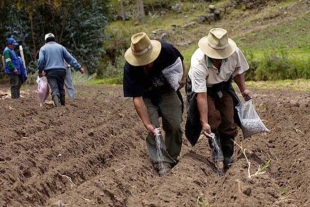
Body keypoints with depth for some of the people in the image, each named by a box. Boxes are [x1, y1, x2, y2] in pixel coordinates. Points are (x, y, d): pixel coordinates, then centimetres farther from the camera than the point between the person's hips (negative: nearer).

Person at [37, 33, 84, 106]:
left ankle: (58, 105, -30)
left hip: (50, 72, -2)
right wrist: (79, 67, 9)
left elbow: (41, 60, -4)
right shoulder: (60, 47, 14)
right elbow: (70, 58, 9)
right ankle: (63, 105, 18)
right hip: (61, 71, 2)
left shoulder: (43, 48, 10)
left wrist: (40, 71, 8)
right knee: (61, 89, 16)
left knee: (54, 89, -11)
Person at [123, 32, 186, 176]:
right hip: (146, 97, -2)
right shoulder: (130, 69, -34)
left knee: (174, 126, -1)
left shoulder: (166, 49, -30)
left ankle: (173, 159, 17)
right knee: (153, 130, -15)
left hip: (167, 92, 2)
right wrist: (147, 123, -35)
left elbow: (179, 60, -3)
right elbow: (137, 98, -30)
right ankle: (162, 164, -12)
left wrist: (182, 77, -12)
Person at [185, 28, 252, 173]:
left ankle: (227, 160, 15)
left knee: (229, 122, 0)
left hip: (223, 87, 4)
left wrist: (243, 89, -12)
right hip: (201, 88, -4)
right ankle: (217, 154, -13)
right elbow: (202, 95, -37)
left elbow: (238, 71, -2)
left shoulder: (234, 53, -28)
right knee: (213, 118, -25)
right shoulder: (198, 62, -39)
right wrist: (204, 122, -37)